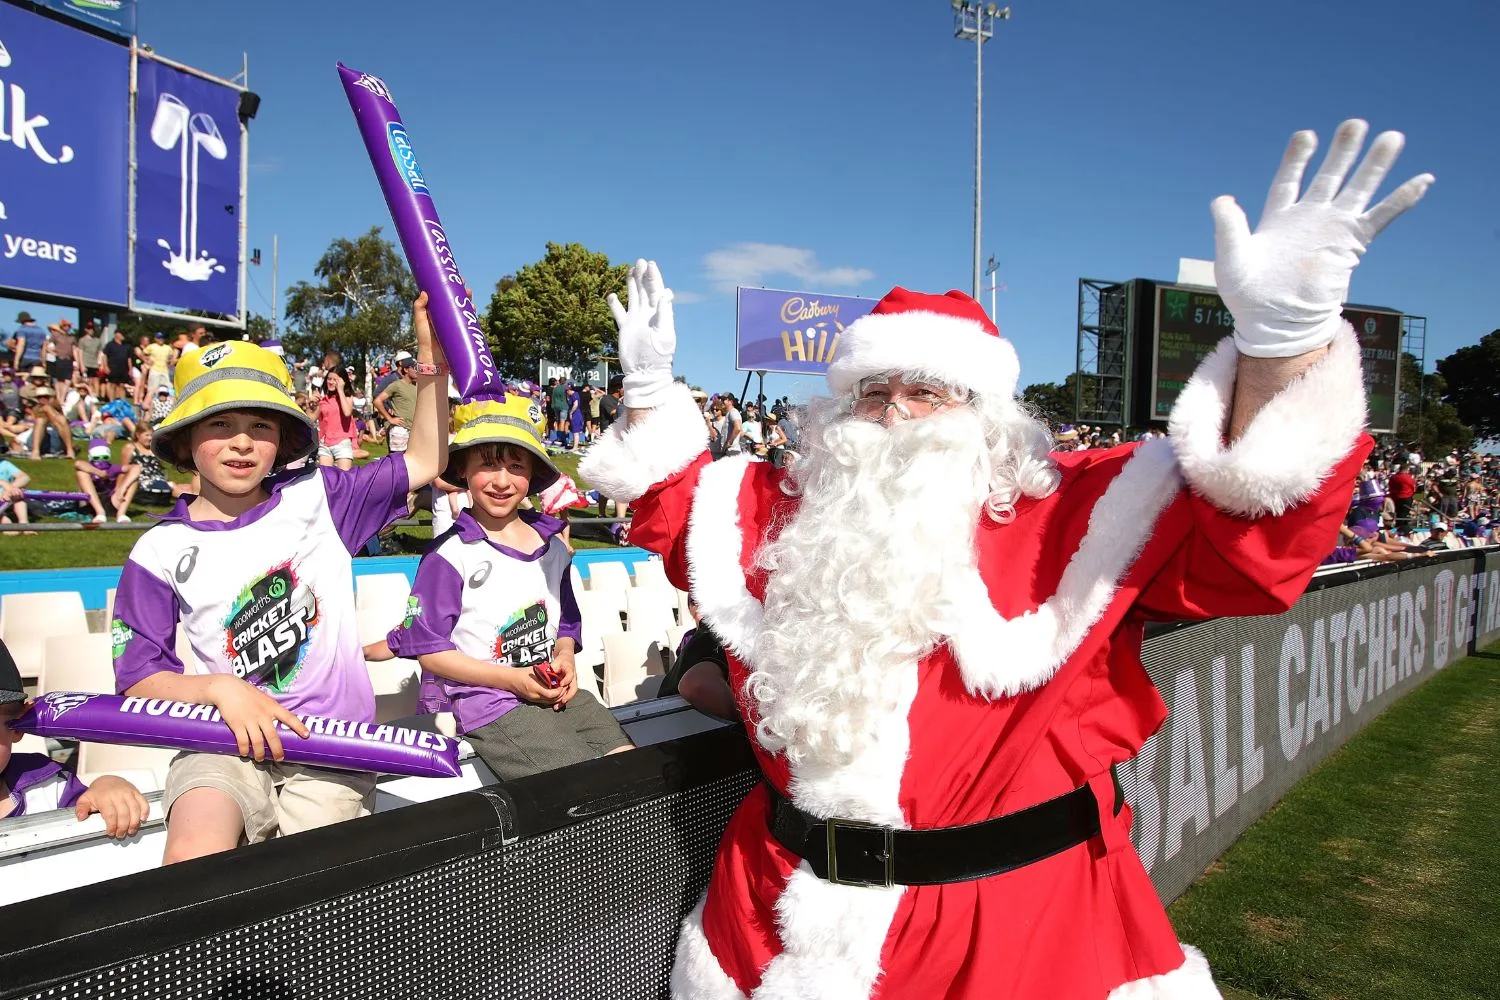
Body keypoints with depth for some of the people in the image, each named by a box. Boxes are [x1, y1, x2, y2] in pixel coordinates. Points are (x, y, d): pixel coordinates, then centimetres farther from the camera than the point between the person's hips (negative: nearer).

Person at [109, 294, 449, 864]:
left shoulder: (314, 497, 5)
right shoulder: (161, 551, 5)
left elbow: (423, 462, 8)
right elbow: (138, 678, 4)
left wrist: (431, 360, 0)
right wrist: (219, 688, -15)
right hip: (225, 746, 0)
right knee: (193, 858, -27)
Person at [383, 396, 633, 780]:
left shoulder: (553, 545, 11)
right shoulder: (451, 554, -8)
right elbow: (429, 651, -7)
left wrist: (565, 657, 0)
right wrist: (512, 679, -13)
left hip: (559, 694, 6)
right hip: (494, 706, -6)